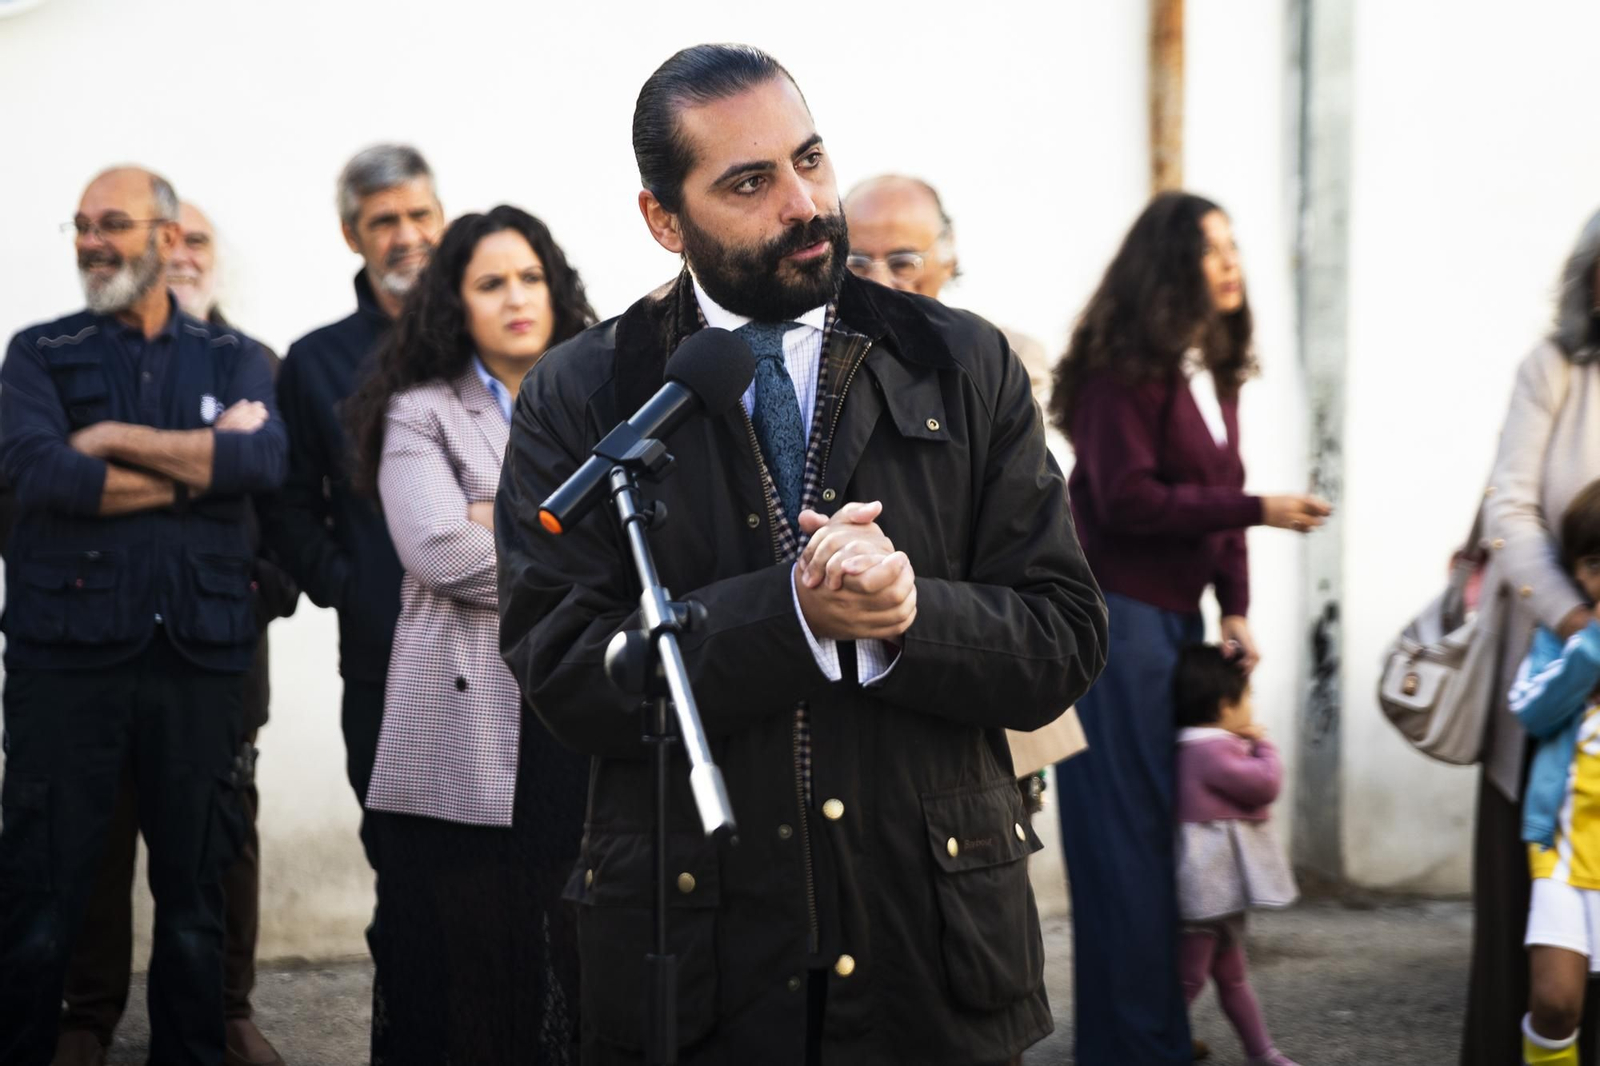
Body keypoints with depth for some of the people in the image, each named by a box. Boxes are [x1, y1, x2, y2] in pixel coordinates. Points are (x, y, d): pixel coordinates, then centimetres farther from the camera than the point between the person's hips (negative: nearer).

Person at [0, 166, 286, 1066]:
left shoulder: (235, 360, 11)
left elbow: (266, 460, -10)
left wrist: (117, 438, -9)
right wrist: (201, 464, -7)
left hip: (200, 654, 1)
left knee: (197, 892, 8)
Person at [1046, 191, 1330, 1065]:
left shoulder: (1212, 370, 15)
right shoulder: (1126, 367, -12)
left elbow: (1217, 494, 13)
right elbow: (1127, 500, -18)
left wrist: (1234, 608, 4)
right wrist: (1256, 511, -17)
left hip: (1177, 618, 8)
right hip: (1119, 617, -8)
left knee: (1166, 824, 10)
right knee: (1125, 828, -4)